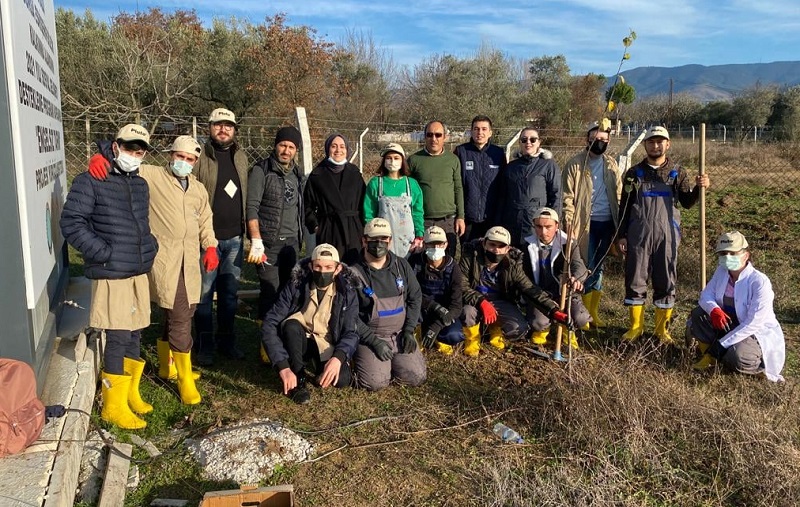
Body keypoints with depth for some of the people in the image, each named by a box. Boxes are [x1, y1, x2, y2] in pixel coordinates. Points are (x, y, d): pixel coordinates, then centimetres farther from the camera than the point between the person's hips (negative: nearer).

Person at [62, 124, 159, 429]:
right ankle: (113, 406, 7)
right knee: (118, 338, -5)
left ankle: (130, 393, 28)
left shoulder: (140, 184, 15)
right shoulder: (90, 182, -7)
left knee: (135, 335, 14)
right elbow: (71, 223, -13)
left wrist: (150, 247, 11)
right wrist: (104, 253, -17)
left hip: (139, 273, 7)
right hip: (111, 275, -7)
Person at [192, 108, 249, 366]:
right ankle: (204, 345, 15)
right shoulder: (200, 156, -5)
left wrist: (249, 231, 9)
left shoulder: (241, 157, 12)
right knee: (205, 292, 3)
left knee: (230, 292, 13)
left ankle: (226, 340, 25)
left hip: (234, 238, 5)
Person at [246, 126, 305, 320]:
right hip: (268, 243, -5)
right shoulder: (261, 171, -5)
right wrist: (256, 243, -19)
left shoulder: (297, 174, 14)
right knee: (271, 291, -6)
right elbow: (251, 208, -12)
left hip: (291, 243, 5)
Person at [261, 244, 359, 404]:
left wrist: (338, 357, -38)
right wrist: (283, 366, -35)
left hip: (328, 347, 0)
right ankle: (298, 380, -15)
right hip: (299, 343, 0)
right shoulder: (296, 287, -17)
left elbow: (351, 332, -15)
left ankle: (317, 365, 5)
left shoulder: (347, 292, -13)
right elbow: (269, 326, -23)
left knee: (342, 380, -28)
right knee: (291, 325, -32)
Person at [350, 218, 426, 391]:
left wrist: (408, 331, -1)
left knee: (417, 377, -11)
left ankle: (392, 361, 19)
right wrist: (374, 341, -15)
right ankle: (363, 358, 13)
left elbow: (415, 297, 10)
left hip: (400, 334, 4)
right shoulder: (354, 273, -8)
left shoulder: (401, 265, 6)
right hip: (369, 336, -3)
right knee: (376, 382, -21)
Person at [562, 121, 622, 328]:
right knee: (587, 268, -1)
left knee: (598, 267, 12)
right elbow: (567, 197, -8)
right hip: (585, 223, -5)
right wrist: (570, 224, -17)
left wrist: (619, 226, 7)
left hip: (607, 222, 5)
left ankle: (594, 313, 23)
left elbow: (619, 195, 13)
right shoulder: (575, 164, -4)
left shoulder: (612, 164, 11)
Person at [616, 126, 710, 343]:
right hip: (638, 236, 0)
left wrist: (698, 188, -18)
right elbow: (625, 207, 7)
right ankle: (636, 326, 16)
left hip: (667, 236, 0)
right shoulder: (634, 173, 7)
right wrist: (621, 235, 2)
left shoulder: (677, 172, 7)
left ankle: (662, 329, 17)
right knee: (635, 281, 3)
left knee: (666, 283, 5)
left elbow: (687, 202, 2)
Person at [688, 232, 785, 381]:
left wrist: (722, 343, -27)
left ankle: (759, 365, 2)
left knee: (736, 359, -33)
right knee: (698, 314, -15)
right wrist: (714, 309, -29)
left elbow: (754, 323, -27)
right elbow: (706, 294, -2)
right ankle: (709, 355, 0)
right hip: (729, 323, 6)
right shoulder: (722, 271, -6)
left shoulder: (760, 282, -26)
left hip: (758, 333, -6)